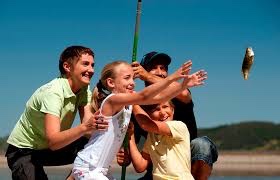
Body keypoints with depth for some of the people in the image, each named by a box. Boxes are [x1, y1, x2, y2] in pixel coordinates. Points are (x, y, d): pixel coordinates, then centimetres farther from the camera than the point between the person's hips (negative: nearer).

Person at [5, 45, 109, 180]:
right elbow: (53, 141, -39)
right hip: (24, 151, -6)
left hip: (49, 149, 6)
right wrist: (85, 127, -52)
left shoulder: (84, 90, -5)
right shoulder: (53, 92, -28)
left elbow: (88, 125, -18)